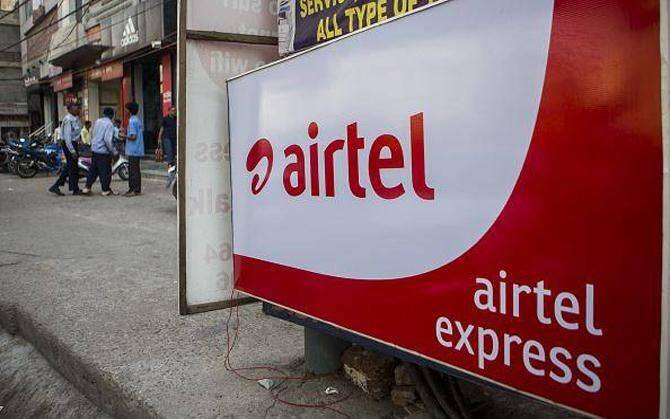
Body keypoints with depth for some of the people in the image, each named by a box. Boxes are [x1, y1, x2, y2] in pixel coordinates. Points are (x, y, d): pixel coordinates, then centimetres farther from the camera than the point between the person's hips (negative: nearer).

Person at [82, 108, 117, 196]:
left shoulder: (97, 121, 9)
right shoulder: (109, 124, -14)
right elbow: (108, 140, -22)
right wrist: (113, 151, -12)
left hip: (94, 149, 8)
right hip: (104, 151, -8)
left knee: (93, 169, 15)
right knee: (105, 171, 2)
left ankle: (87, 187, 17)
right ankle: (106, 190, 8)